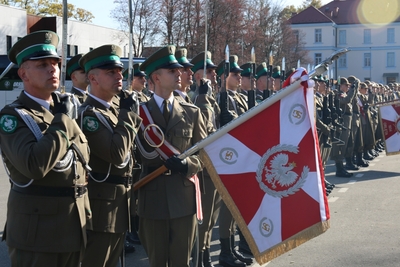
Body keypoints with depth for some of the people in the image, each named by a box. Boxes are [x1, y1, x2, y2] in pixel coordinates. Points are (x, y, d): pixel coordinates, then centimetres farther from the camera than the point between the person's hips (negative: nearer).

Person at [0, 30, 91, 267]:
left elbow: (84, 157, 11)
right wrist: (63, 122, -19)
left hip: (74, 226, 7)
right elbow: (35, 165, -29)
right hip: (37, 230, -7)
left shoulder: (64, 108, 10)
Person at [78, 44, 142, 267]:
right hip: (102, 204, -9)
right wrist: (128, 114, -18)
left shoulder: (116, 109, 12)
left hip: (120, 202, 9)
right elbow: (116, 153, -27)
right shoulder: (88, 113, -16)